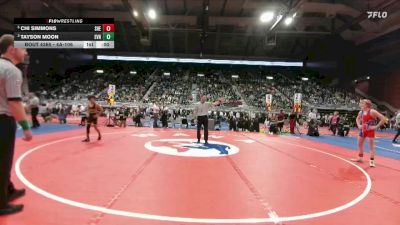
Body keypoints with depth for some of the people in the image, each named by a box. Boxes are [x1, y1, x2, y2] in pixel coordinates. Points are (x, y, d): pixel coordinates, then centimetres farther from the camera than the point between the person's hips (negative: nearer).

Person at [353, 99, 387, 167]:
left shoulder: (372, 112, -17)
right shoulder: (361, 112, 4)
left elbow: (384, 119, -21)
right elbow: (357, 119, 26)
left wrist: (376, 126, -20)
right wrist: (359, 125, 9)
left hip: (370, 130, -7)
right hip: (363, 130, 8)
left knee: (371, 146, -4)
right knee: (360, 144, 14)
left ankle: (372, 161, 1)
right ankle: (360, 158, 27)